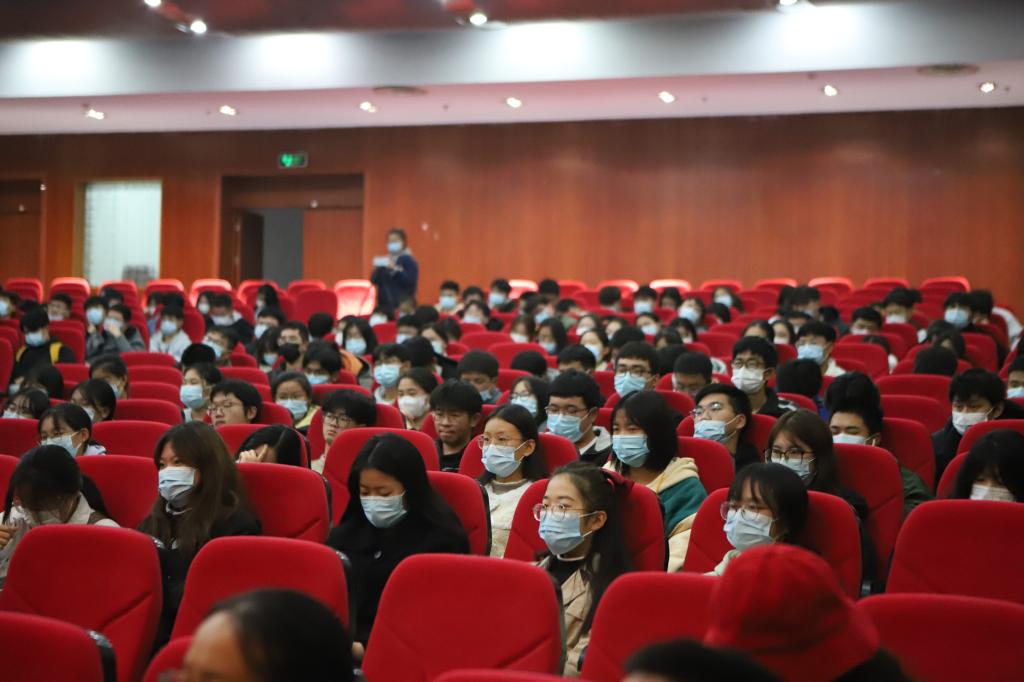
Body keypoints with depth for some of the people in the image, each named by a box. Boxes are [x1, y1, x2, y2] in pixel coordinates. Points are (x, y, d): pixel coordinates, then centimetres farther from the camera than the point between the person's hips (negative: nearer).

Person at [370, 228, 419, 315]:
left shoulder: (409, 261, -3)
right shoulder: (384, 260, 13)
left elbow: (411, 282, -15)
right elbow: (373, 280, 8)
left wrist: (396, 269, -23)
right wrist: (377, 268, -11)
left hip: (402, 305, -5)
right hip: (384, 304, 5)